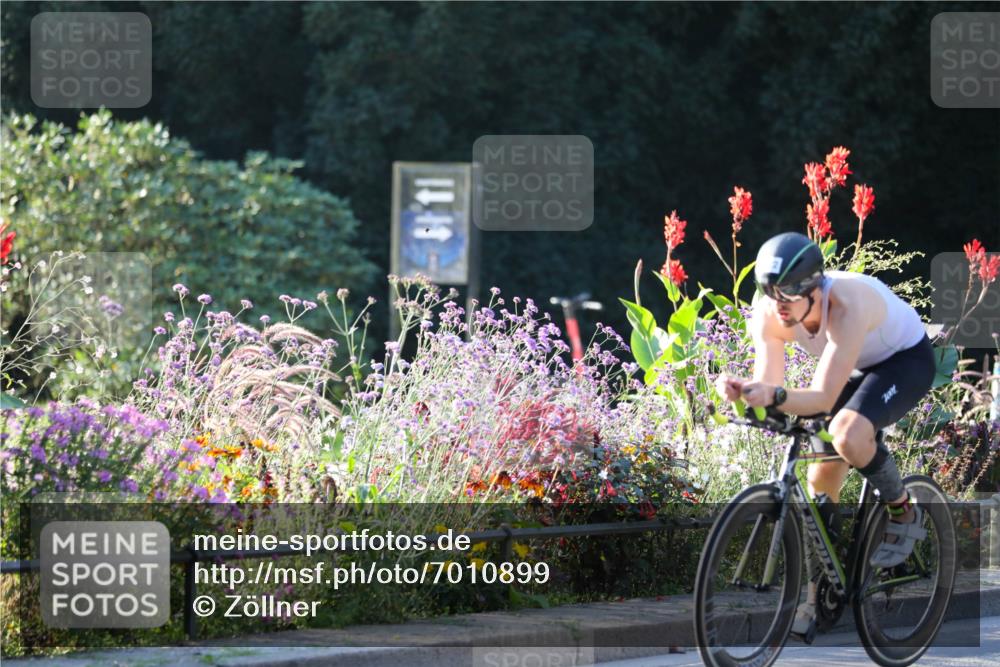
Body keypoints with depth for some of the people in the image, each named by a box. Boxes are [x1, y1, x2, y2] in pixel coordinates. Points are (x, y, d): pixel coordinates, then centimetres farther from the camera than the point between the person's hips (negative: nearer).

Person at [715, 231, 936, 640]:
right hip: (859, 367, 7)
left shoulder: (847, 306, -39)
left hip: (907, 359, -7)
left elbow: (823, 398, -41)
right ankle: (814, 594, 16)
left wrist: (776, 396, -58)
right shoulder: (769, 314, -22)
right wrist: (740, 391, -46)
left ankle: (905, 514, -8)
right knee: (822, 483, 1)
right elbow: (769, 388, -24)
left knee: (847, 435, -33)